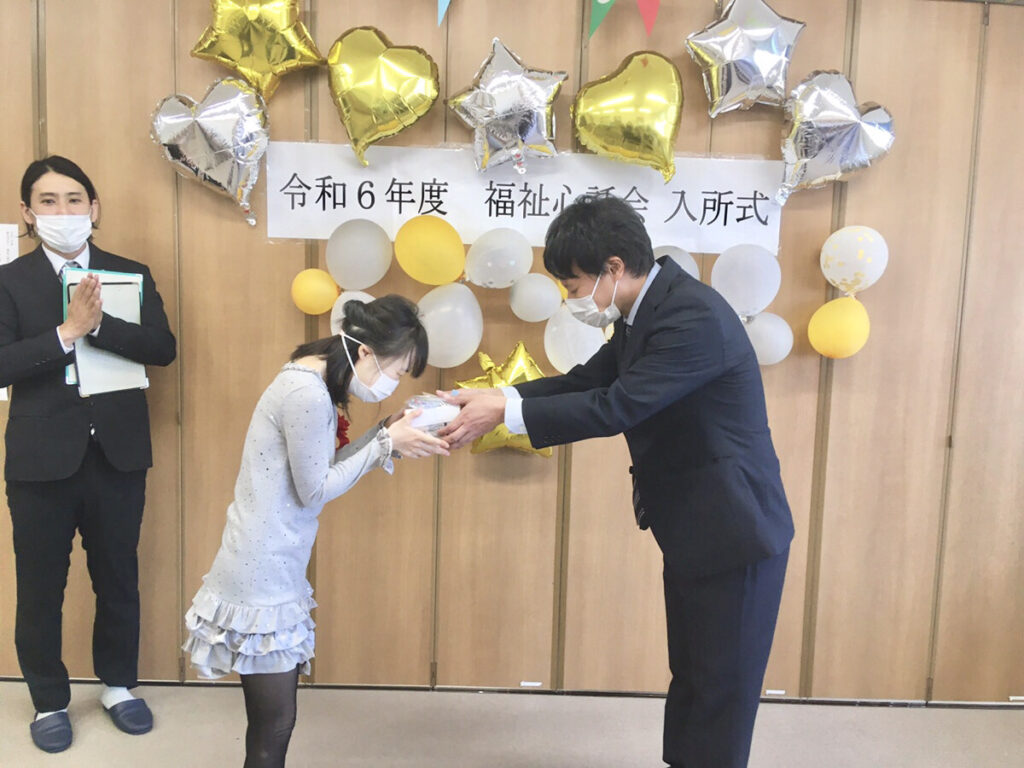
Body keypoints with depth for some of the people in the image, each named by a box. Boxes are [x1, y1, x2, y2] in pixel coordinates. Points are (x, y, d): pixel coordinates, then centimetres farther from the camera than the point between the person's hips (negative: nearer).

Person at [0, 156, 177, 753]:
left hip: (118, 454, 2)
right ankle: (49, 701, 32)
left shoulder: (131, 275, 3)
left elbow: (163, 348, -9)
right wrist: (67, 332, -23)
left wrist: (98, 324, -22)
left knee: (119, 579, 15)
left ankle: (118, 685, 35)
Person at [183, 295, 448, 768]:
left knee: (277, 718, 19)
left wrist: (388, 434, 0)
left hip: (275, 570, 10)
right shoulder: (308, 394, -24)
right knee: (273, 727, 4)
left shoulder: (315, 380, 6)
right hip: (262, 576, -10)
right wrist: (386, 444, -11)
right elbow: (315, 490, -17)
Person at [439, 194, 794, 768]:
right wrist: (495, 397, -5)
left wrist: (504, 412, -25)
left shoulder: (695, 318, -26)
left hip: (733, 532, -9)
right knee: (690, 677, 22)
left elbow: (616, 406, -30)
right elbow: (588, 380, 6)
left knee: (721, 690, 8)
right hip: (692, 529, 9)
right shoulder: (648, 310, 4)